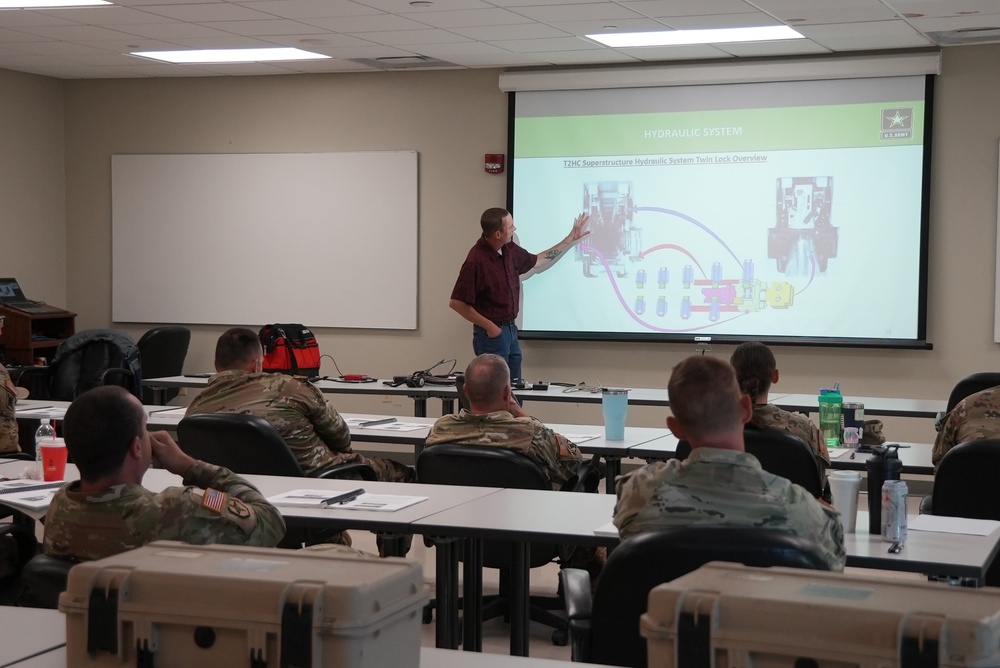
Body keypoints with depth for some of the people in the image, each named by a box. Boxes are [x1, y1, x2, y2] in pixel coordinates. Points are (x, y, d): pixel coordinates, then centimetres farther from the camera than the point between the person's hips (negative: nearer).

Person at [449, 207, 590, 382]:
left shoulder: (509, 250, 3)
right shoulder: (475, 261, -22)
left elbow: (537, 263, 21)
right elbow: (456, 303, -20)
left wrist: (571, 239, 20)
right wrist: (489, 326, -16)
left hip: (511, 330, 8)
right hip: (492, 333, -8)